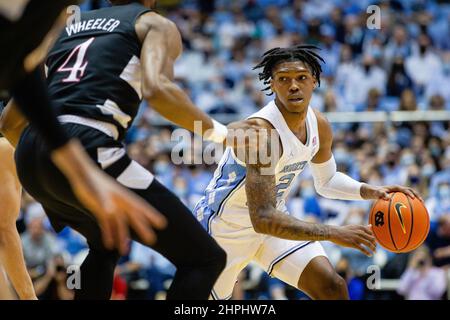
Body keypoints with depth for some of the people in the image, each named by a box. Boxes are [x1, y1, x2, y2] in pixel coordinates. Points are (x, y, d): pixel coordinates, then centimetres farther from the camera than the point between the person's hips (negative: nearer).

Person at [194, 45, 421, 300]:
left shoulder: (319, 125, -8)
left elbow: (327, 181, 13)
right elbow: (262, 219, -38)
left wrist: (370, 192, -7)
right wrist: (334, 234, -42)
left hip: (274, 218, 6)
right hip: (225, 228, -6)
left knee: (332, 287, -8)